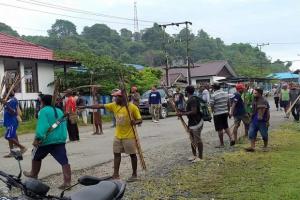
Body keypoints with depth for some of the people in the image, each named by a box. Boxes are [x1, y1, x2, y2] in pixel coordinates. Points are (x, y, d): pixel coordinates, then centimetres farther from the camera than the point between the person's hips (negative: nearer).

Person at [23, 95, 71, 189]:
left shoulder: (43, 111, -7)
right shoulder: (59, 111, 16)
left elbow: (42, 126, -20)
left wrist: (38, 138, -23)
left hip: (47, 140, -5)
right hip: (60, 140, 5)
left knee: (36, 157, 21)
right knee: (64, 161, -4)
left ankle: (33, 174, 39)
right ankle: (67, 182, -11)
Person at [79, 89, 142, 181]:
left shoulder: (132, 107, -14)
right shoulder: (114, 105, 0)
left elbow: (140, 120, -9)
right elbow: (99, 106, -1)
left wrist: (135, 122, -32)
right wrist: (85, 106, -4)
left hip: (129, 136, -6)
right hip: (118, 136, 6)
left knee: (132, 154, 5)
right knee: (116, 154, 8)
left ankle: (134, 174, 17)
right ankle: (116, 174, 17)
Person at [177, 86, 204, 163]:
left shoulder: (192, 100, -19)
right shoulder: (190, 99, 13)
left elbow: (194, 111, -26)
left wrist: (183, 113, -21)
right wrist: (182, 112, 12)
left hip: (196, 122, -11)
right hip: (191, 122, 11)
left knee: (198, 140, -3)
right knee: (192, 140, 16)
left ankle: (200, 157, 5)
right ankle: (194, 155, 26)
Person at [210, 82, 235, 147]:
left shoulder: (214, 95, -15)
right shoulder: (226, 93, 4)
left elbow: (212, 105, -12)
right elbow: (228, 103, 10)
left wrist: (212, 111, 7)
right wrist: (228, 111, 21)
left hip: (217, 113, -6)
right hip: (225, 112, 6)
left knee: (220, 129, 2)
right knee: (226, 127, 20)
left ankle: (222, 144, 9)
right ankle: (231, 139, 8)